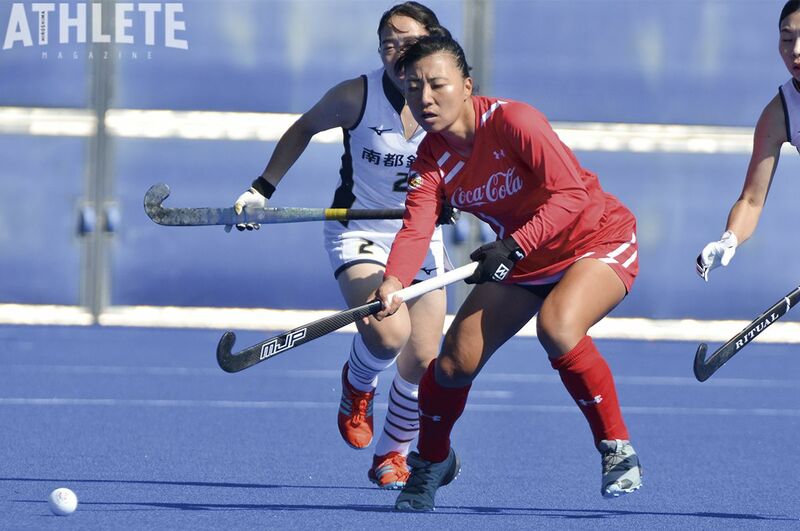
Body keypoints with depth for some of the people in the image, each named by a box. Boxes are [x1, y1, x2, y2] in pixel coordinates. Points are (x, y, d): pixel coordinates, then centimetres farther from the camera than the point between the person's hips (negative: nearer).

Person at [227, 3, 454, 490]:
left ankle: (393, 453, 23)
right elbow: (304, 129, 5)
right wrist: (262, 189, 3)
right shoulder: (357, 97, -14)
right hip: (359, 234, -3)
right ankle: (358, 385, 9)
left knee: (421, 362, -4)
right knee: (388, 332, -27)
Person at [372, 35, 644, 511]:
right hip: (522, 261, 6)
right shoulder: (431, 159, -8)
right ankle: (433, 461, 27)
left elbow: (571, 193, -30)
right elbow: (416, 228, -22)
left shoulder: (511, 121, -26)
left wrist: (512, 247, -41)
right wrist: (393, 282, -43)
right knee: (455, 362, -3)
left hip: (598, 241, -6)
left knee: (558, 327, -36)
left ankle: (617, 448, -19)